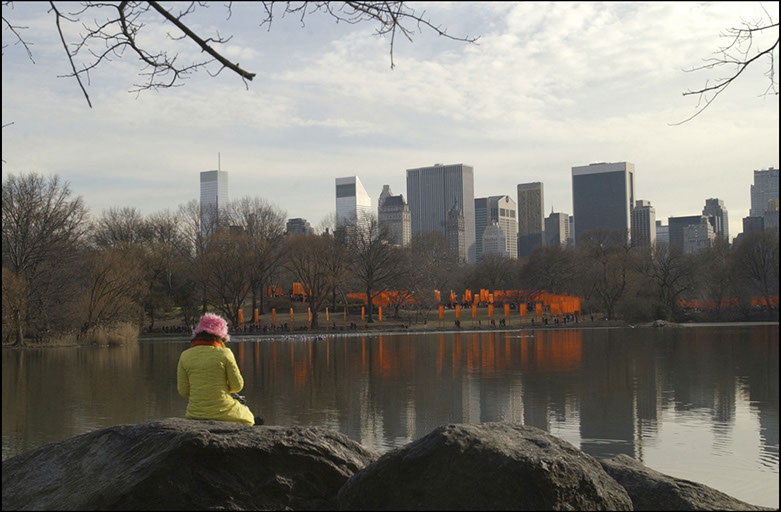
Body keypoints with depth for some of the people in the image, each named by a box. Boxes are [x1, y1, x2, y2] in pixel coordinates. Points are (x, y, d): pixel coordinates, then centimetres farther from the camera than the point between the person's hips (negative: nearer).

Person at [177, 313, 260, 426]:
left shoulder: (185, 356, 0)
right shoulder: (224, 354, -7)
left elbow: (183, 391, 2)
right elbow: (237, 386, -3)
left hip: (196, 415, 2)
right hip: (223, 412, -2)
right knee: (256, 421, 24)